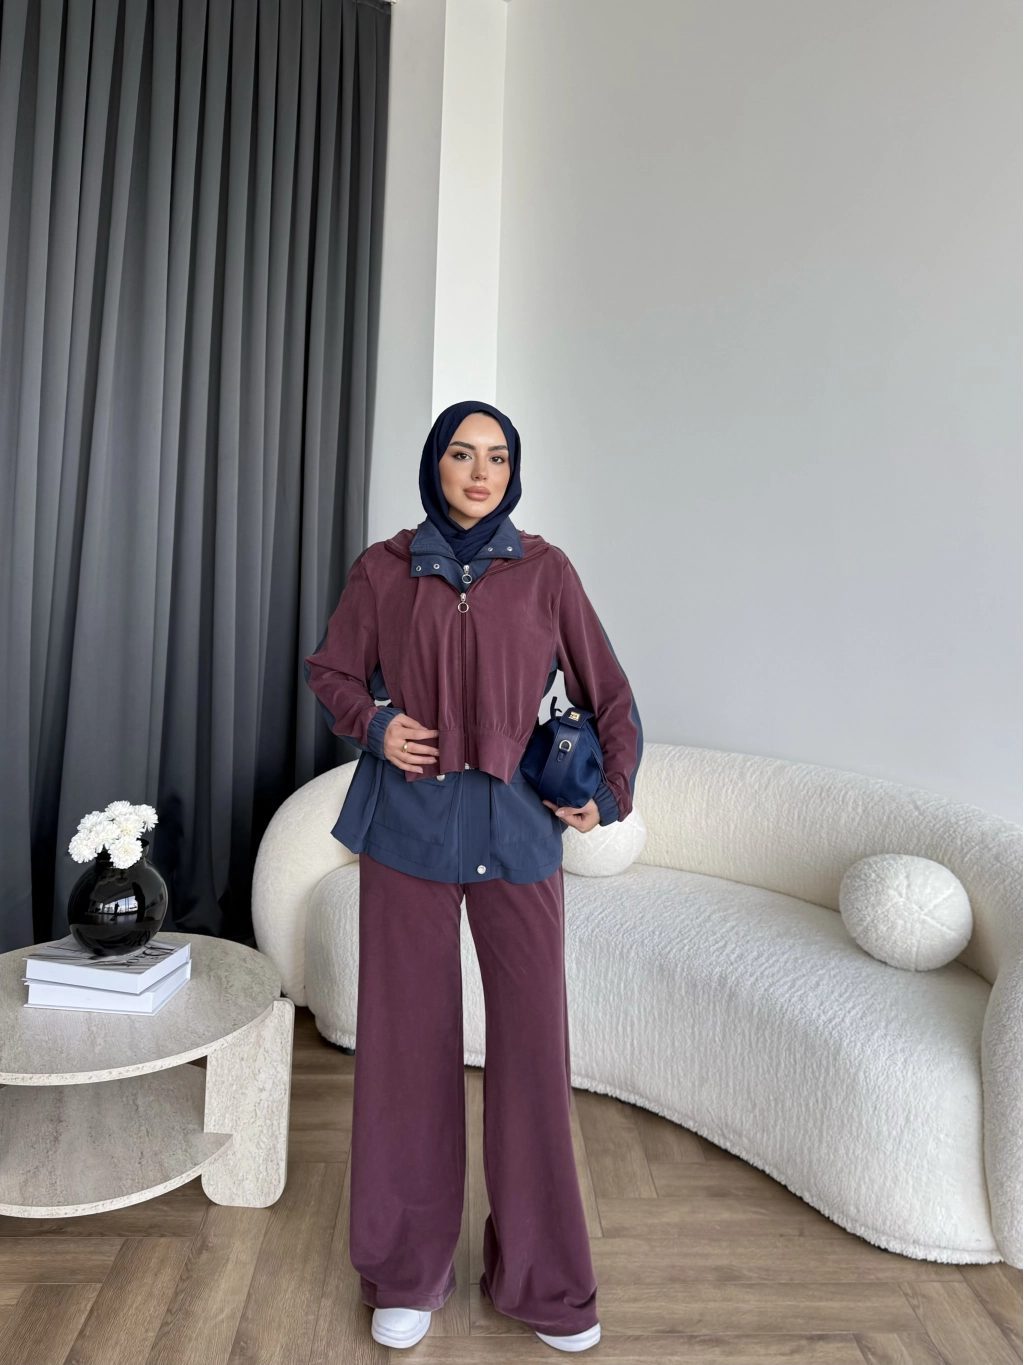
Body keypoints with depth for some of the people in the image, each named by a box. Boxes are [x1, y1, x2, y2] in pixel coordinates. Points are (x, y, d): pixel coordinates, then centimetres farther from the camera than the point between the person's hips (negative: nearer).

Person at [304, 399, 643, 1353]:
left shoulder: (546, 571, 5)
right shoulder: (384, 568, 5)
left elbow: (610, 697, 9)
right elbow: (330, 671, 14)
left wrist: (610, 795, 1)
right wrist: (374, 724, -5)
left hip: (516, 828, 0)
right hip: (408, 823, 0)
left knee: (532, 1042, 4)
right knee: (408, 1038, 8)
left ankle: (543, 1278, 26)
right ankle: (407, 1273, 29)